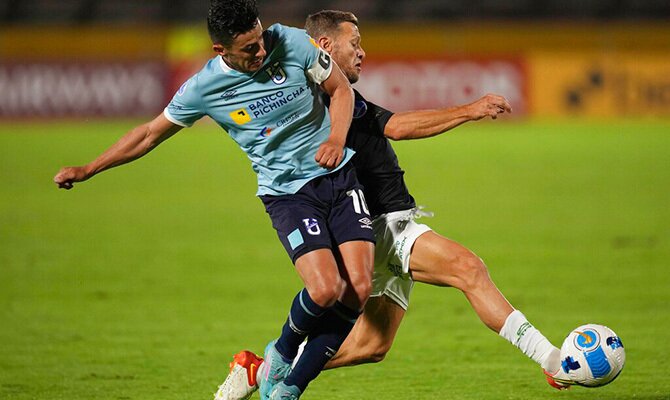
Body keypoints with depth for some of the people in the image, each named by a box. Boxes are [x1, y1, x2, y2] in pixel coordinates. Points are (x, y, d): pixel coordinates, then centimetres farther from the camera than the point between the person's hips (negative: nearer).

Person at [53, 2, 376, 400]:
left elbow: (341, 88, 6)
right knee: (325, 289, -24)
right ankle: (282, 351, 10)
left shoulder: (292, 42, -8)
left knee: (358, 291, -12)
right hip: (287, 194, -3)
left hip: (339, 177, 3)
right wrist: (86, 170, 8)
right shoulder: (205, 88, -9)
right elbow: (151, 133, 5)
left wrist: (337, 138, -12)